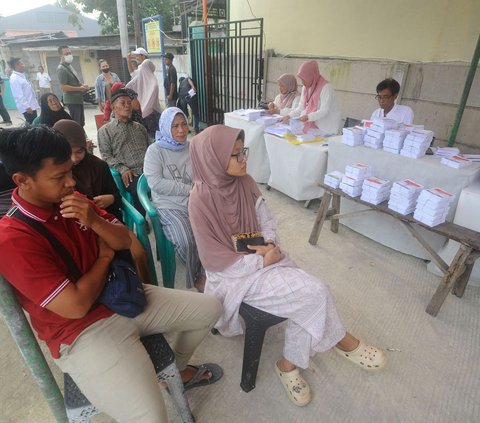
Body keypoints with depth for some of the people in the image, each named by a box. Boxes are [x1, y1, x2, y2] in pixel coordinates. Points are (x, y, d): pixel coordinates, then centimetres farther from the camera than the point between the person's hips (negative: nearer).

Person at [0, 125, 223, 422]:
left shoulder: (72, 200, 0)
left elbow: (124, 240, 5)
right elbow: (76, 306, -25)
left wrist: (94, 222, -17)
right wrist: (105, 256, -9)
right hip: (83, 331, -7)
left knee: (210, 308, 11)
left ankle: (179, 369, 36)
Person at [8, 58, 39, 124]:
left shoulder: (22, 75, 13)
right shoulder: (14, 78, -16)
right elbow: (19, 96, -20)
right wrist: (27, 107, -22)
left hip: (31, 106, 9)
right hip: (27, 108, -9)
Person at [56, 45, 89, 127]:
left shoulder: (69, 66, 17)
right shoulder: (61, 69, -13)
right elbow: (63, 87, -20)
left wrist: (82, 85, 6)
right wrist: (80, 88, -19)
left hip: (78, 99, 10)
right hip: (72, 100, -10)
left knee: (81, 123, 18)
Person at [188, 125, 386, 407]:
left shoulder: (245, 182, -3)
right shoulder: (201, 200, -20)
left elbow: (266, 219, 8)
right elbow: (215, 261, -17)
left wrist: (270, 244, -12)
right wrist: (262, 262, -16)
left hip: (262, 258, 6)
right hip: (234, 276, -6)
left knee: (312, 291, -15)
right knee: (313, 294, -16)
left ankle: (289, 364, 6)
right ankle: (340, 340, 14)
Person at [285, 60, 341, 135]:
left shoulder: (326, 87, -13)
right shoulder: (306, 88, 9)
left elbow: (324, 111, -19)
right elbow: (300, 108, 15)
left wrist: (308, 117, -33)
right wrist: (289, 116, -1)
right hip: (310, 127, 6)